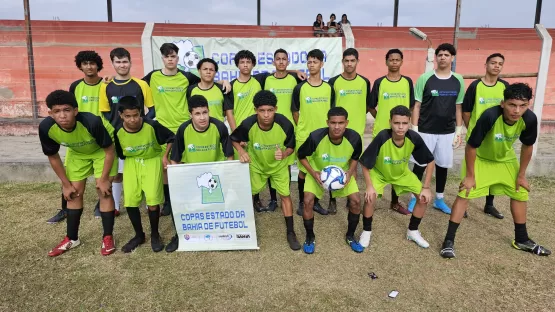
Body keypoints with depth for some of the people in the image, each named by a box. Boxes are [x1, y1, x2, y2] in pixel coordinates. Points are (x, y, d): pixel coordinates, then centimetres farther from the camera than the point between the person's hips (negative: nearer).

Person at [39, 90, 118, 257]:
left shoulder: (92, 122, -41)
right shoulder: (46, 127, -29)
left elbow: (109, 150, -25)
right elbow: (53, 157, -10)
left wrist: (103, 179, -19)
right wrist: (66, 184, -5)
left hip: (102, 150, -4)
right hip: (77, 153, 4)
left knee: (104, 191, -9)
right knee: (75, 193, 5)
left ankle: (108, 237, 5)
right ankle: (72, 238, 21)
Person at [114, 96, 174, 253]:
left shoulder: (151, 125, -22)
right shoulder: (118, 132, -15)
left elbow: (171, 138, -6)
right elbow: (120, 154, 4)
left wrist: (165, 156, -10)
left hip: (152, 160, -2)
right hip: (131, 163, 3)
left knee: (153, 201, -12)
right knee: (130, 201, -3)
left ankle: (155, 234, 14)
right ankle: (139, 235, 21)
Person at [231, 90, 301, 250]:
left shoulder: (285, 124, -32)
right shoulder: (248, 124, -32)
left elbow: (291, 147, -15)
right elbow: (234, 139, -10)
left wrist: (284, 154, -37)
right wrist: (241, 151, -29)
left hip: (279, 165, 0)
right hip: (256, 165, 1)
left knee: (285, 195, 4)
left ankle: (290, 232, 19)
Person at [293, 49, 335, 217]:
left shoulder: (329, 88, 4)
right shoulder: (300, 87, -4)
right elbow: (295, 112, 2)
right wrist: (302, 128, 2)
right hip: (304, 136, -2)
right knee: (303, 169, 6)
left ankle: (316, 201, 24)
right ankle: (302, 202, 19)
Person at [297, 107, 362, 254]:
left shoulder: (354, 138, -27)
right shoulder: (316, 137, -33)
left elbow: (355, 158, -3)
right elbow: (301, 155, -14)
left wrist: (350, 172, -20)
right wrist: (313, 173, -25)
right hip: (317, 172, -2)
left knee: (356, 200, -11)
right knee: (308, 201, -19)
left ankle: (350, 236, 15)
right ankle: (310, 237, 8)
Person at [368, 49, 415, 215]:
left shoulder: (407, 82, 5)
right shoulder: (379, 82, -1)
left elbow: (411, 106, 10)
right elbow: (371, 107, 4)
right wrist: (381, 119, -5)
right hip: (381, 132, -2)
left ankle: (395, 202, 23)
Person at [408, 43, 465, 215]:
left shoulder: (458, 80, 3)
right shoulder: (425, 78, -6)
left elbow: (458, 107, 9)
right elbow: (417, 105, -4)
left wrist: (459, 130, 6)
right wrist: (414, 129, -8)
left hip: (447, 132, 3)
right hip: (425, 131, -3)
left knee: (443, 165, 12)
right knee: (420, 165, 3)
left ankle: (439, 199, 26)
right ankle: (414, 198, 18)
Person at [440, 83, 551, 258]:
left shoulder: (530, 119, -24)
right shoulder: (490, 116, -37)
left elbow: (527, 146, -5)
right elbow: (471, 146, -27)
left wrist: (521, 175, 2)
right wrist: (470, 176, -20)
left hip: (506, 159, 5)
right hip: (480, 158, -5)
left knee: (521, 194, 9)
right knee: (464, 195, -12)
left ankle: (522, 240, 29)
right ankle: (449, 240, -5)